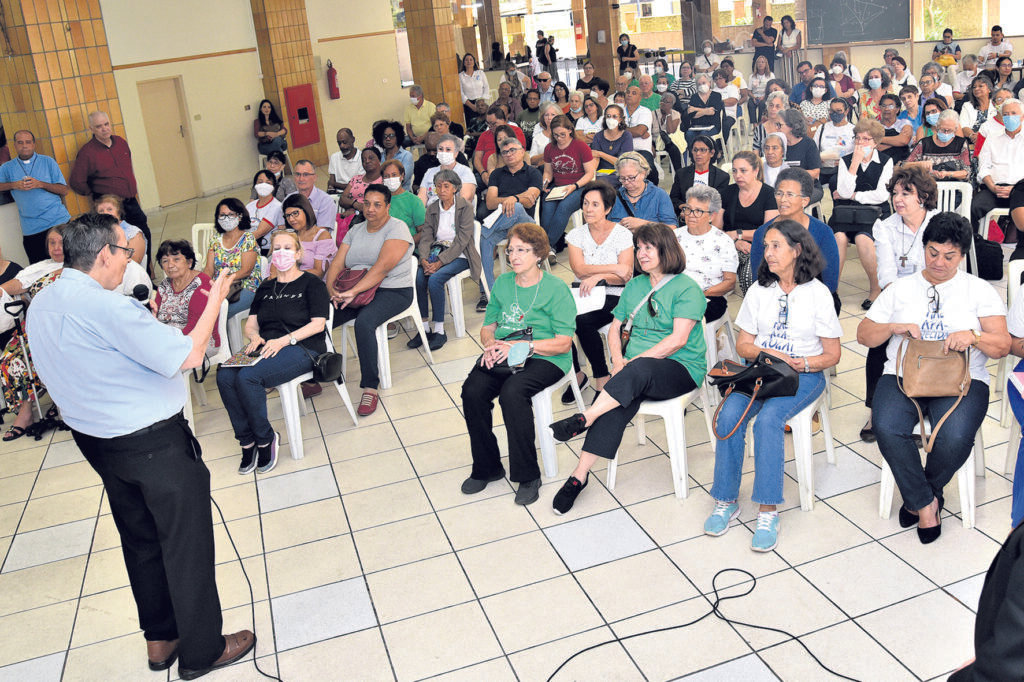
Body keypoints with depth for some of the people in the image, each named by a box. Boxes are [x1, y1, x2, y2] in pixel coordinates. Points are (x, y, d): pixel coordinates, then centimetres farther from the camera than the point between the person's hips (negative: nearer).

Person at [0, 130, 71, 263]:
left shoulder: (47, 161, 8)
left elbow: (64, 191, 3)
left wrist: (41, 184, -10)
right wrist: (14, 185, -11)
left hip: (58, 221, -1)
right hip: (31, 230, 1)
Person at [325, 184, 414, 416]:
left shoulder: (397, 228, -7)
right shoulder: (355, 230, 15)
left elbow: (382, 267, -19)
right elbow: (337, 264, 7)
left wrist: (353, 292, -27)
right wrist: (331, 289, -13)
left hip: (392, 291, -6)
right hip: (354, 291, 6)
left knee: (364, 322, -35)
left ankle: (370, 388, -27)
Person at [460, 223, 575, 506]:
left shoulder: (555, 288, -4)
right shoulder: (503, 282, 13)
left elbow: (563, 343, -10)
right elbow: (488, 326, 17)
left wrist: (522, 345, -20)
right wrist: (491, 343, -7)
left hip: (543, 358, -5)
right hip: (502, 354, 5)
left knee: (512, 392, -34)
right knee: (472, 390, -23)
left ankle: (527, 476, -18)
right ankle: (486, 468, -4)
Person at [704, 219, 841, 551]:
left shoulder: (818, 293, -1)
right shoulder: (758, 291, 10)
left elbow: (833, 354, 0)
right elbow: (743, 345, 10)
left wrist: (801, 364, -18)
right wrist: (767, 353, -10)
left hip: (804, 375, -3)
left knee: (768, 419, -33)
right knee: (728, 415, -26)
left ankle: (768, 512, -26)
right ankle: (725, 501, -14)